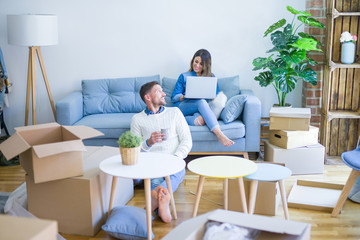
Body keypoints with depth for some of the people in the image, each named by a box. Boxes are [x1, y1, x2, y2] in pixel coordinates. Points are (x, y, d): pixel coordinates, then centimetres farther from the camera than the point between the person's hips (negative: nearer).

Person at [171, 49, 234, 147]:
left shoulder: (211, 77, 22)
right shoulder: (184, 76, 18)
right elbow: (174, 97, 10)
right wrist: (185, 96, -12)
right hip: (182, 107, -1)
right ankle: (220, 135, -50)